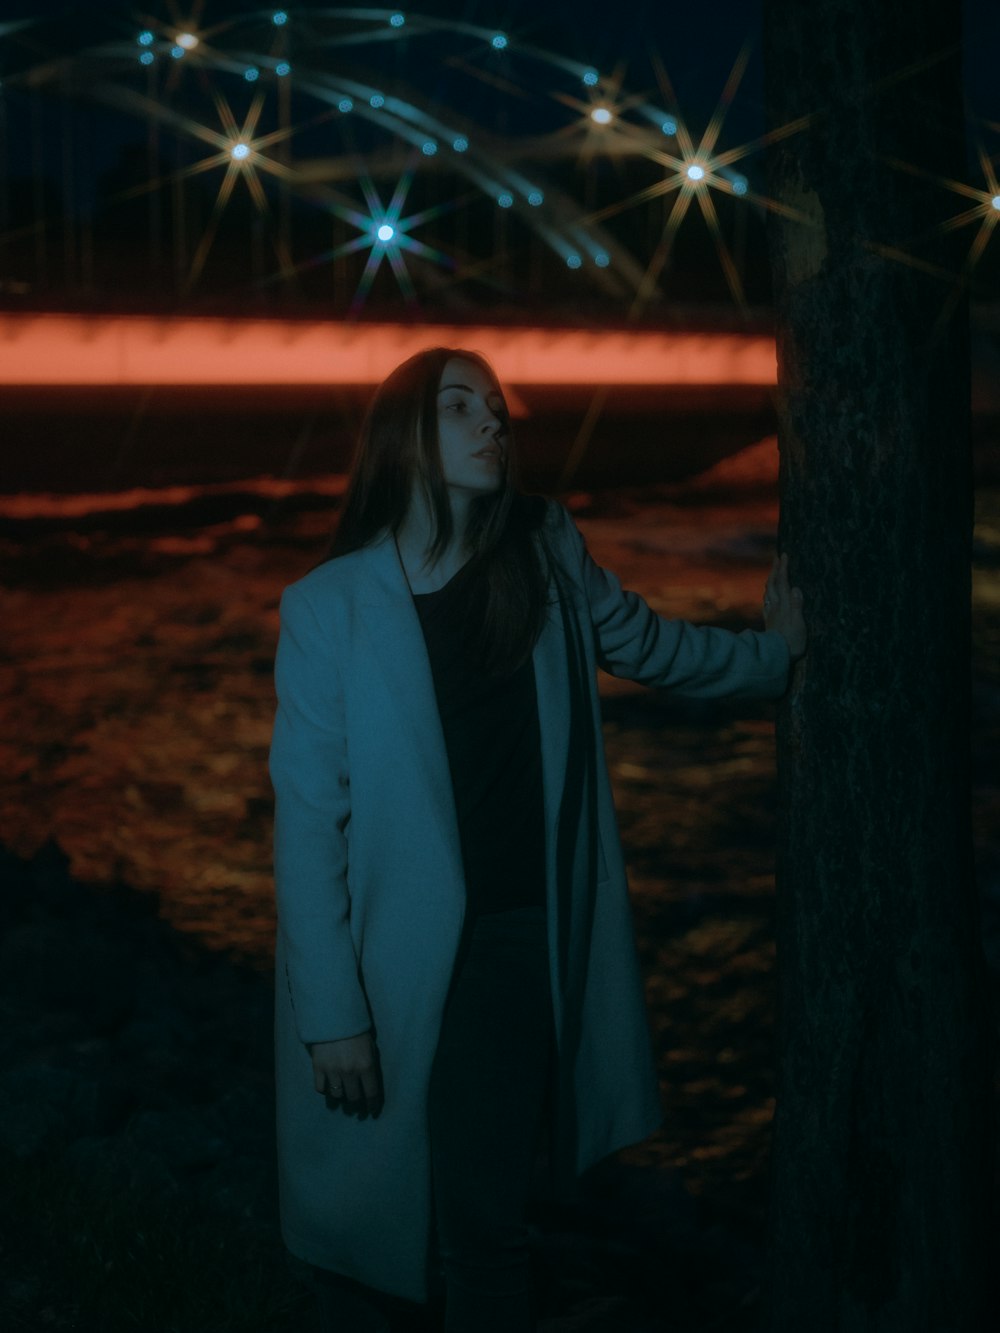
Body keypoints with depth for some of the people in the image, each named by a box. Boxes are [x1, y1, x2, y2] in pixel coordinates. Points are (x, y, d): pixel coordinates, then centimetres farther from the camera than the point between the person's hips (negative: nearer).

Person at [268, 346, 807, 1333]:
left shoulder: (545, 557, 1)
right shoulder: (329, 607, -10)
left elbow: (645, 641, 23)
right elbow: (307, 819, -9)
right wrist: (331, 1015, -10)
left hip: (515, 949, 2)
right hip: (386, 963, -2)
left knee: (480, 1224, 1)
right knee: (362, 1230, 8)